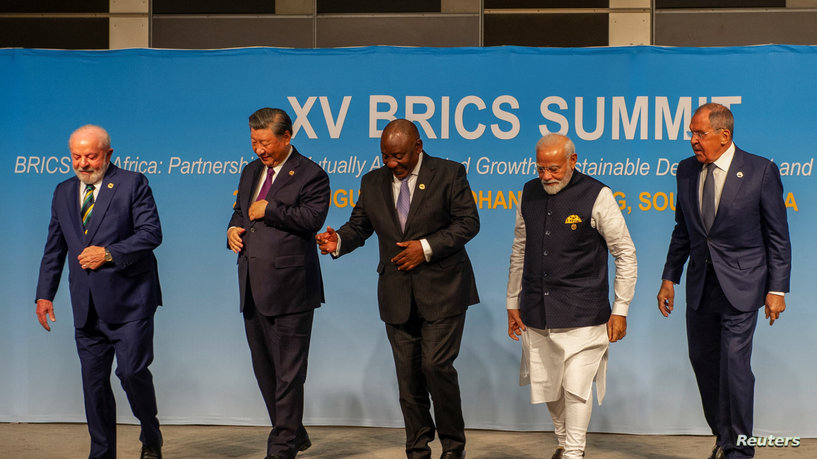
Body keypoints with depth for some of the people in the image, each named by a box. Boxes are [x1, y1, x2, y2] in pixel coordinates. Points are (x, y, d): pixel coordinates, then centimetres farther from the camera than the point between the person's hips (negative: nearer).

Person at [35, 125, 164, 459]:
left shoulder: (132, 184, -1)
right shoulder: (63, 192, 15)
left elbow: (151, 233, -10)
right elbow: (54, 249, 17)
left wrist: (108, 253, -17)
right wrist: (44, 294, 10)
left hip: (129, 303, -5)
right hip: (87, 307, 5)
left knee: (132, 371, -9)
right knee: (93, 381, 6)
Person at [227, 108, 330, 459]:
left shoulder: (310, 175, -6)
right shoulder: (251, 172, 17)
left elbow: (312, 218, -20)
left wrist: (268, 210, -15)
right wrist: (233, 228, 7)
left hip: (288, 287, -8)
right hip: (253, 287, 8)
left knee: (289, 371, -2)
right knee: (264, 369, 15)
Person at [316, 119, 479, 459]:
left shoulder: (449, 174, -4)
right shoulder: (373, 182, 8)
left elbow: (468, 222, -6)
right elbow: (359, 225, 10)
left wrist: (427, 247, -16)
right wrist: (339, 241, -12)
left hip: (442, 291, -4)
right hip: (397, 295, 4)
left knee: (437, 365, -10)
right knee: (407, 373, 6)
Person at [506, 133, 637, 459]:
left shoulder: (596, 196, -8)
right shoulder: (530, 194, 6)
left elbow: (625, 253, -3)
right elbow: (519, 251, 16)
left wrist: (620, 309, -5)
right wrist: (512, 302, 16)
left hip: (581, 315, -5)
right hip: (536, 314, 5)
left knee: (576, 387, -7)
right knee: (548, 386, 12)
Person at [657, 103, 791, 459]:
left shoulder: (760, 171, -8)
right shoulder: (687, 170, 5)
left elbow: (778, 236, -5)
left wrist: (777, 289, -7)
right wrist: (670, 278, 12)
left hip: (740, 286, -5)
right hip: (700, 286, 5)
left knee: (734, 363, -10)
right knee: (703, 361, 11)